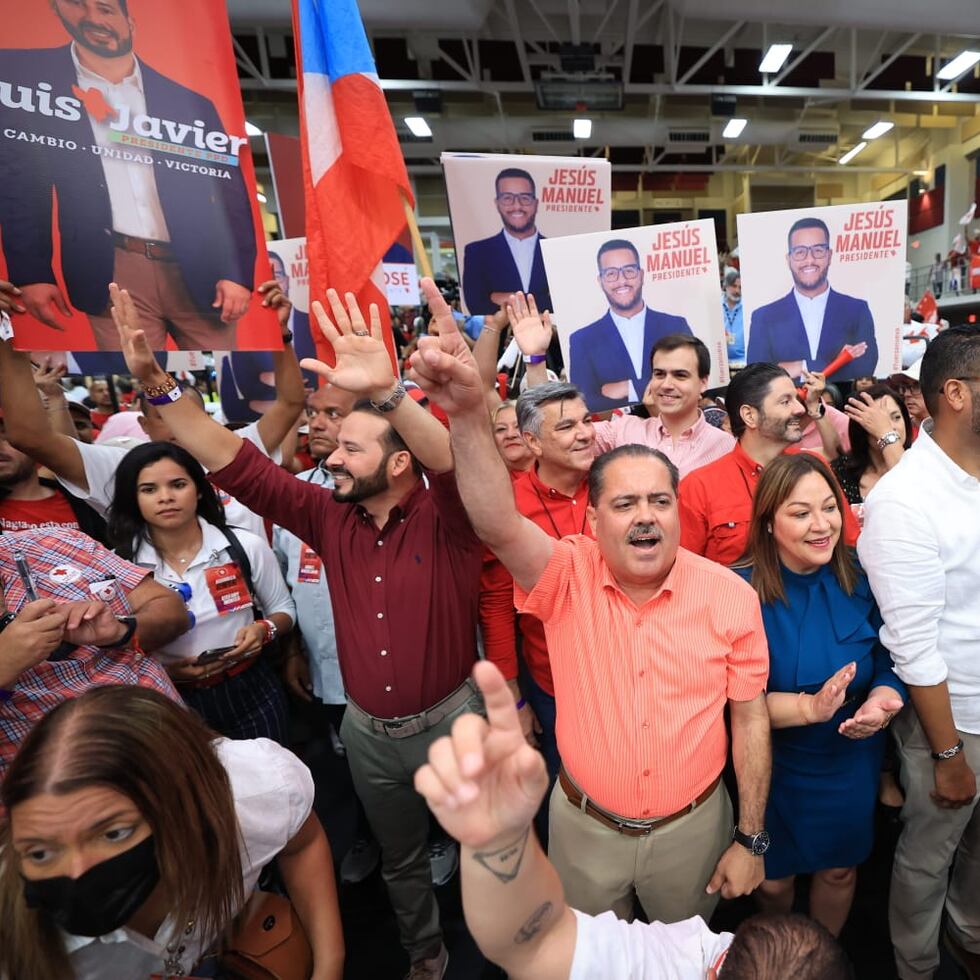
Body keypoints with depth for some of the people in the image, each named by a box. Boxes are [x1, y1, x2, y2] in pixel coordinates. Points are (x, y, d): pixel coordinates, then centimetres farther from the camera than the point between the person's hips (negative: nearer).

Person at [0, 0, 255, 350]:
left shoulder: (190, 102, 9)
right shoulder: (30, 76, 9)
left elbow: (231, 193, 6)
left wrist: (237, 273, -4)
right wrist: (31, 272, -2)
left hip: (201, 273, 1)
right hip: (114, 275, 0)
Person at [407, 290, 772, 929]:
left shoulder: (732, 596, -14)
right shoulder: (567, 578, -18)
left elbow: (751, 717, -5)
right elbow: (498, 525, -38)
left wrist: (751, 839, -2)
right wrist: (467, 416, -52)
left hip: (693, 825, 1)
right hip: (584, 827, 0)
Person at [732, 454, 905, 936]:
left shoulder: (860, 582, -12)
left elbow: (890, 666, -4)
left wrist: (881, 701, -25)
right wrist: (809, 707, -33)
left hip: (852, 763, 3)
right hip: (773, 766, -2)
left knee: (839, 868, 24)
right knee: (774, 879, 19)